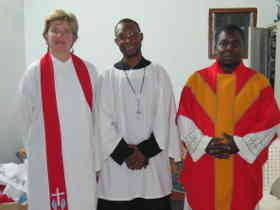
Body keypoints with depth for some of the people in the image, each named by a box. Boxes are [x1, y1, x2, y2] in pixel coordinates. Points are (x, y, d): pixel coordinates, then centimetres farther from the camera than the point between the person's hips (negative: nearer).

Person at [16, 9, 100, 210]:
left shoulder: (88, 71, 2)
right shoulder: (34, 73, -2)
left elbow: (96, 118, 5)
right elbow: (26, 120, 6)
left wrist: (97, 161, 5)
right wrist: (35, 151, 12)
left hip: (83, 158, 2)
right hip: (47, 159, -1)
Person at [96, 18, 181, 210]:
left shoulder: (158, 73, 3)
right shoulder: (108, 77, 2)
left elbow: (165, 117, -2)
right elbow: (104, 121, -2)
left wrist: (146, 151, -9)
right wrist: (124, 153, -9)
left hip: (153, 161, 0)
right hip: (117, 162, 0)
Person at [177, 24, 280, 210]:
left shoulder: (259, 82, 1)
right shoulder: (196, 80, 2)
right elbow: (184, 120, 0)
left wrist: (239, 144, -13)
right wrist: (204, 143, -13)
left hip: (243, 171, 0)